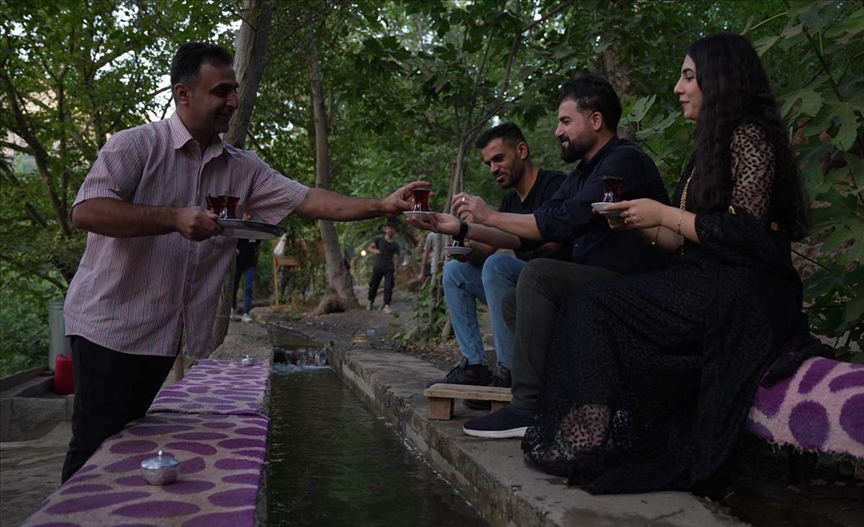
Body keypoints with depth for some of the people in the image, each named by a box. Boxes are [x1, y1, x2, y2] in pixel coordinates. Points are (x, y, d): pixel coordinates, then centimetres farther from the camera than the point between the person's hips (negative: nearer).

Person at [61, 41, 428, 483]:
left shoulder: (243, 169, 4)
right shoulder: (136, 145, -10)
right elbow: (85, 212, -21)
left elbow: (308, 201, -2)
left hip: (164, 334, 5)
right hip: (109, 325, -5)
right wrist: (175, 219, -27)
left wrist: (382, 206, -12)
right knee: (96, 444, -1)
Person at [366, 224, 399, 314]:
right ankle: (370, 300, 30)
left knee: (388, 287, -9)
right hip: (378, 267, 0)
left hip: (389, 269, 0)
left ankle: (386, 305, -6)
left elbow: (396, 259, 6)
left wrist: (395, 271, -2)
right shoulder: (379, 240, 7)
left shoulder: (395, 245, 8)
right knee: (373, 286, 7)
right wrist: (374, 250, -22)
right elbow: (369, 247, 1)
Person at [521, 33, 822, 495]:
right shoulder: (714, 144, 23)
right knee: (596, 302, -6)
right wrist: (641, 225, 7)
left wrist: (663, 214, -10)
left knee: (597, 304, -18)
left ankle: (592, 440, -14)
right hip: (707, 287, 9)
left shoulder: (749, 135, -6)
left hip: (742, 296, -9)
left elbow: (743, 231, -17)